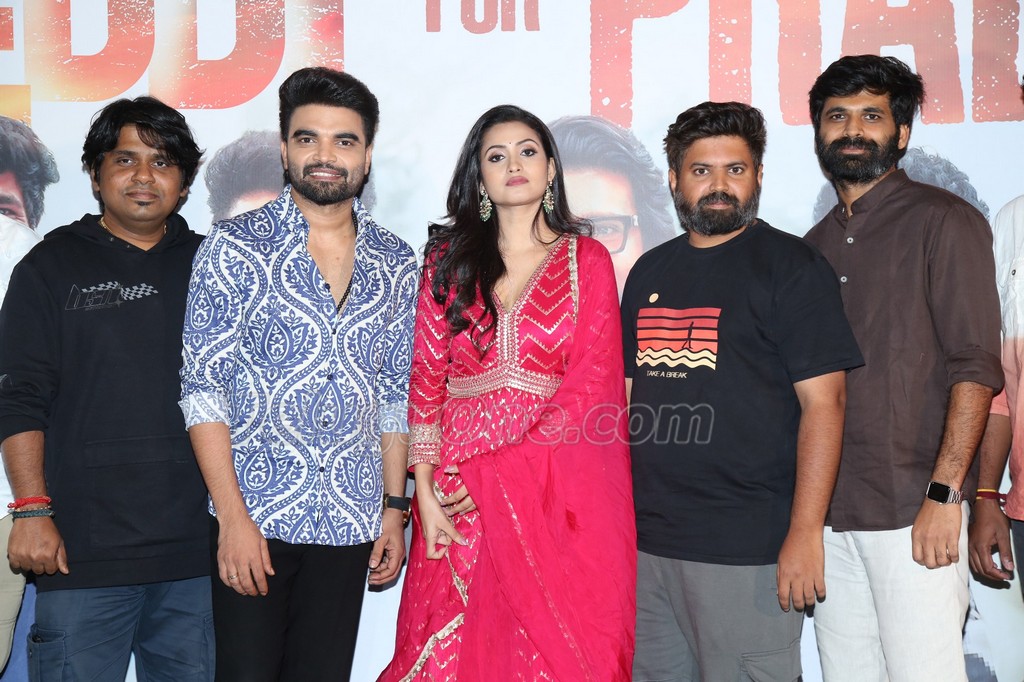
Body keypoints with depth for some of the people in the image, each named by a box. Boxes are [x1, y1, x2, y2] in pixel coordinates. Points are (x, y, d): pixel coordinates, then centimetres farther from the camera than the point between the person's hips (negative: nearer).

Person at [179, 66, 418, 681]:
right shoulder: (235, 248, -4)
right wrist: (234, 517, -13)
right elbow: (203, 387, -7)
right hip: (255, 518, -3)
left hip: (350, 523, 3)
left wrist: (394, 507, 8)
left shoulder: (397, 263, 7)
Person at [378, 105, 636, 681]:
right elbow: (425, 379, 6)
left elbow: (591, 387, -3)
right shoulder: (449, 260, 11)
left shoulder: (587, 260, 6)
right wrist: (426, 492, -5)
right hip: (459, 499, 2)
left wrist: (491, 468, -11)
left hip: (561, 492, -1)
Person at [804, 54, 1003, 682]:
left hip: (912, 509, -6)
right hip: (830, 509, 6)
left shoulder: (942, 220, -3)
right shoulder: (816, 245, 15)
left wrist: (945, 494, -17)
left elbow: (975, 366, -10)